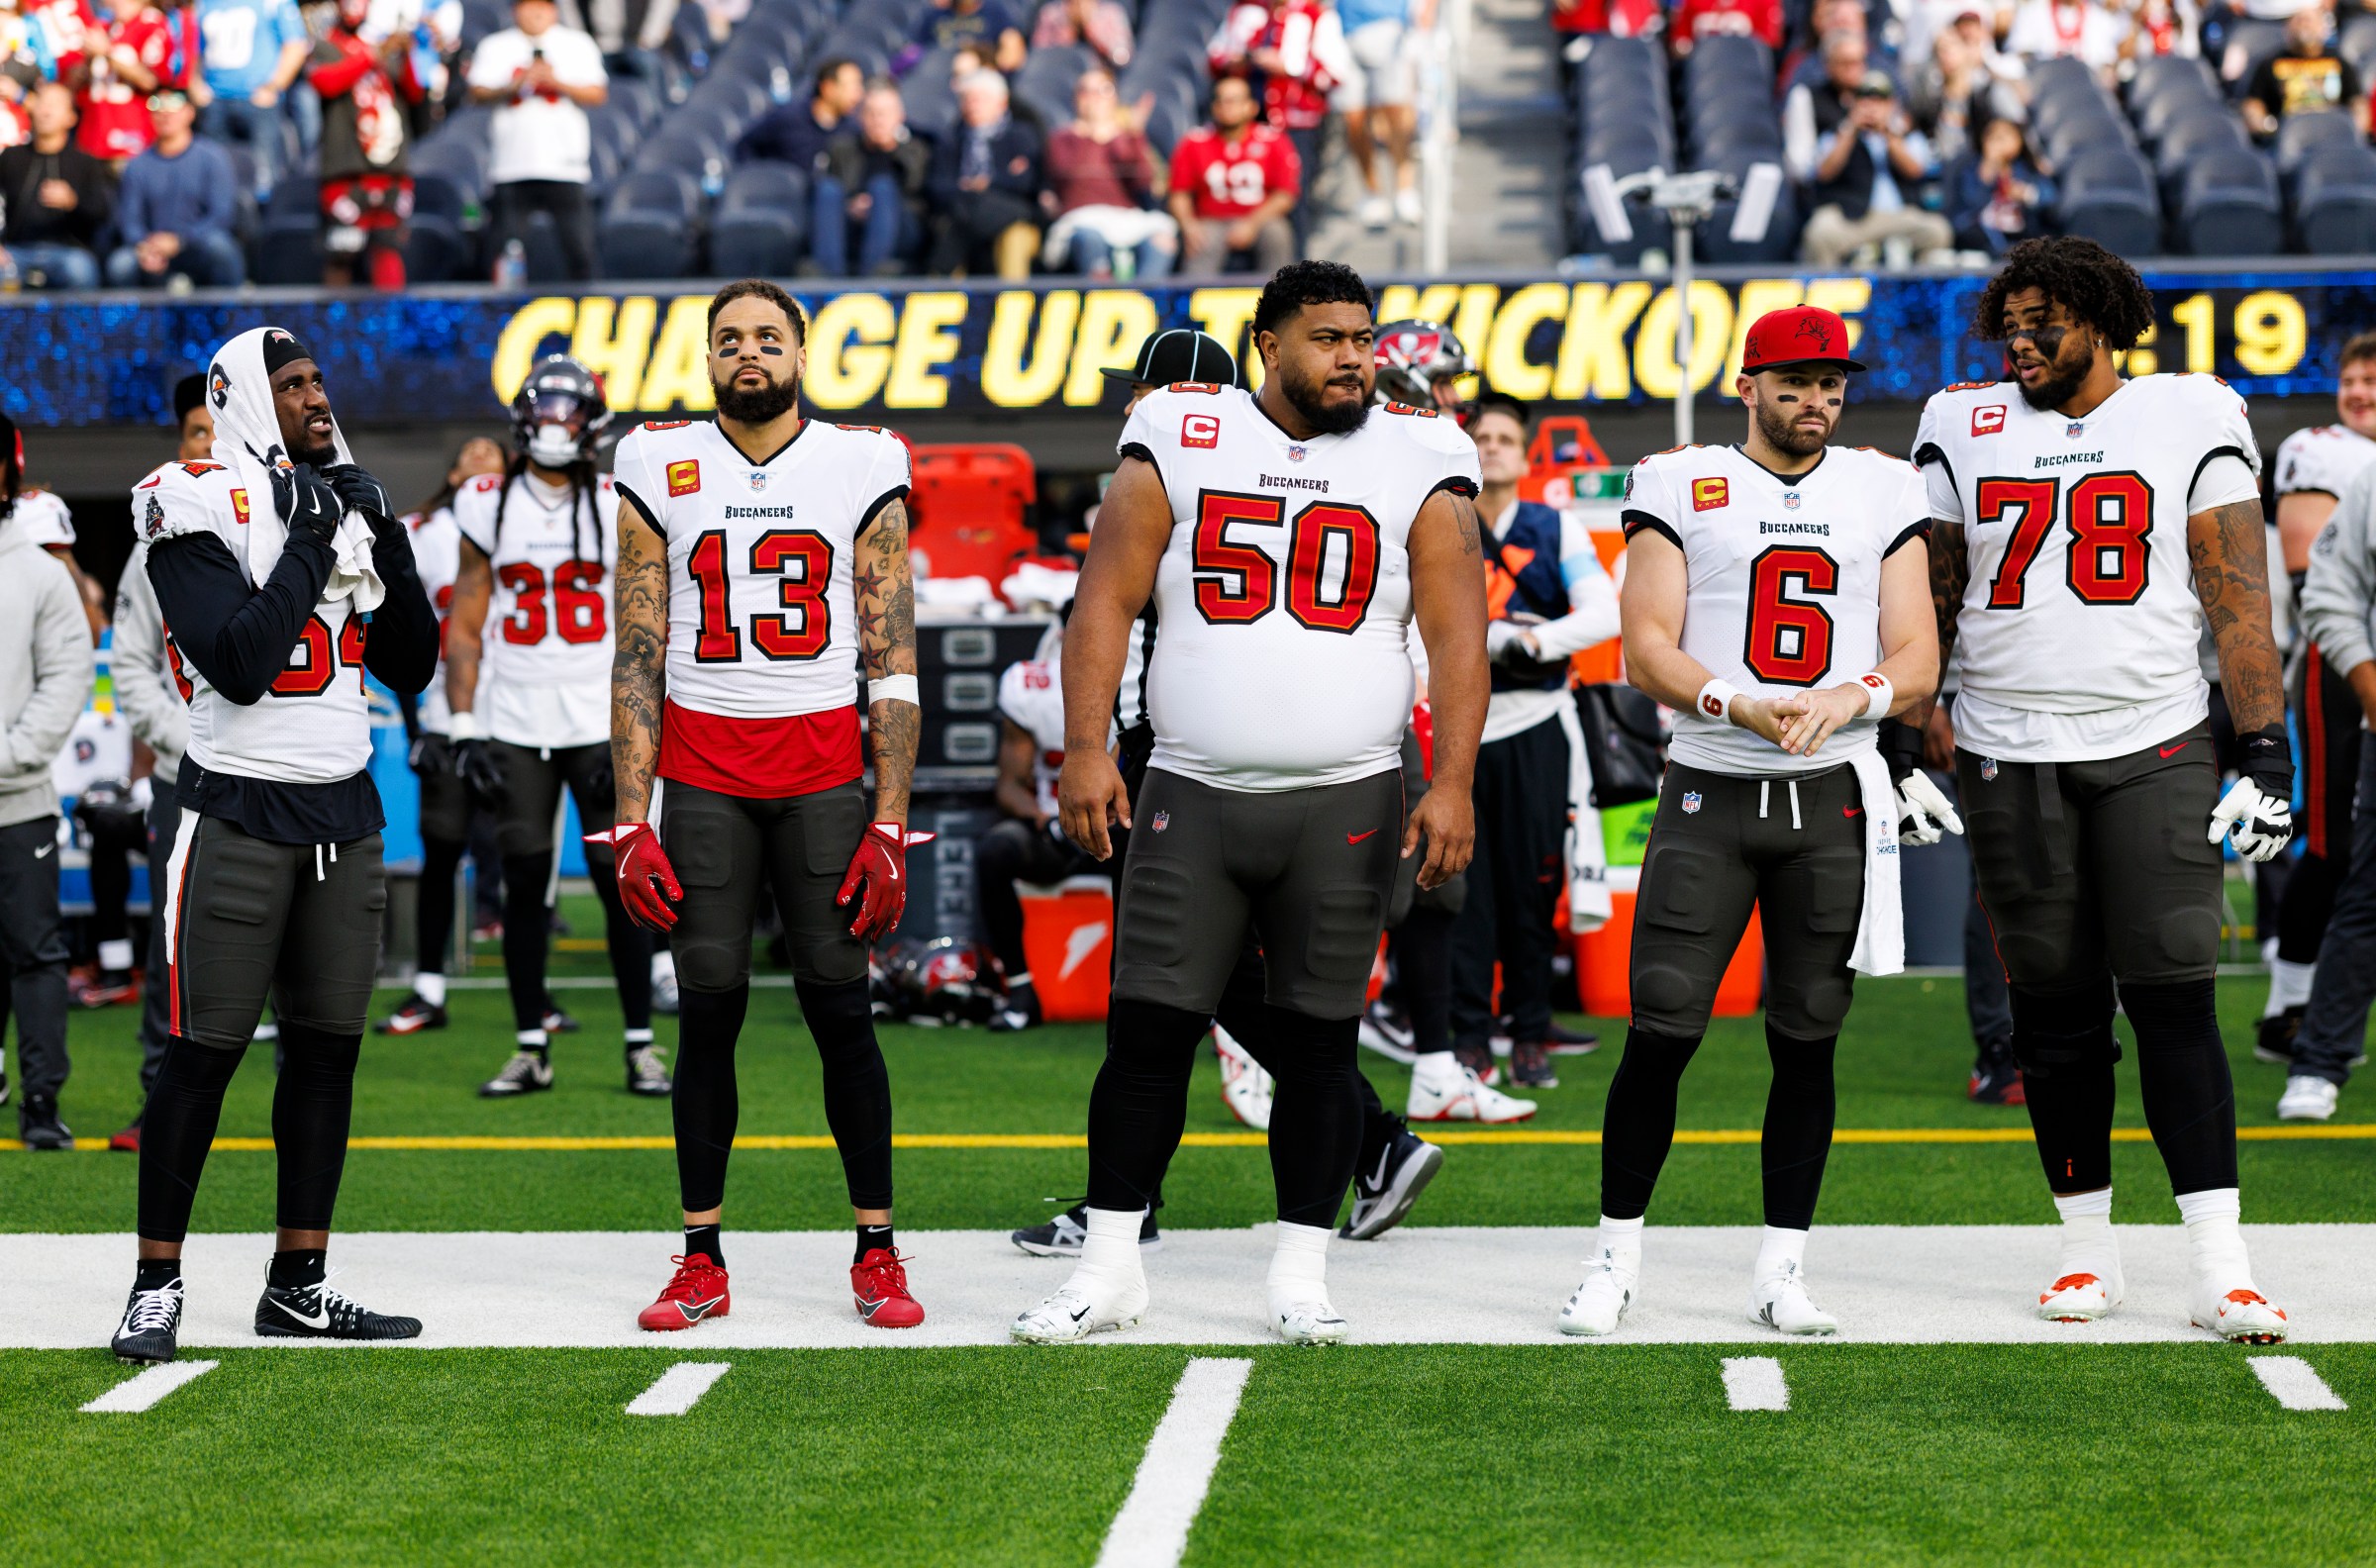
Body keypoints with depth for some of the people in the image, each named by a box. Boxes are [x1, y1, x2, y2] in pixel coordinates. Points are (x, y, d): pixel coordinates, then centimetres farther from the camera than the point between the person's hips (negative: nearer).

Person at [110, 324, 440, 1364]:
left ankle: (298, 1286, 14)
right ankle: (156, 1286, 1)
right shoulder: (199, 509, -9)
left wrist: (384, 543, 1)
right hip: (241, 813, -7)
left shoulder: (345, 504, 12)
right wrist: (309, 545, -16)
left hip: (343, 811, 7)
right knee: (204, 1051, -6)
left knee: (327, 1045, 8)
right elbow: (241, 667, -19)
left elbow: (412, 667, 12)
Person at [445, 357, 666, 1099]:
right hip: (514, 726, 1)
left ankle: (642, 1047, 4)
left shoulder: (620, 509, 2)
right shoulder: (488, 508, 7)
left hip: (601, 724, -1)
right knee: (524, 884, 2)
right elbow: (464, 628, 9)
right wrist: (463, 729, 1)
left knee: (620, 883, -3)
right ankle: (530, 1049, 10)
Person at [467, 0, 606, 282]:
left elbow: (598, 94, 5)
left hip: (566, 162, 0)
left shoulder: (578, 45, 12)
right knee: (506, 243, -4)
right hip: (512, 169, 0)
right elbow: (478, 94, 4)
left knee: (579, 246, -6)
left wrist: (557, 82, -9)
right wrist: (515, 85, -12)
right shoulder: (495, 47, 12)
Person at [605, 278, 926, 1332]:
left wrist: (890, 826, -4)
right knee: (709, 1007, -1)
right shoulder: (663, 471, 6)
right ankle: (702, 1262, 8)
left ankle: (877, 1253, 7)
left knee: (840, 1006, -4)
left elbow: (893, 668, 3)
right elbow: (636, 661, 5)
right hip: (701, 777, 1)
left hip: (826, 773, -1)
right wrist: (631, 826, -2)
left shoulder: (861, 469, 4)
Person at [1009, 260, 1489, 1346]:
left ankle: (1300, 1276, 13)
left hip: (1346, 804, 0)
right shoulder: (1181, 441, 4)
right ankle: (1109, 1268, 11)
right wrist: (1085, 751, -9)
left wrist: (1452, 785, -11)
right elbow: (1107, 599, 1)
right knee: (1148, 1032, 0)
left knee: (1317, 1042, 4)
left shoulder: (1417, 464, 4)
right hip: (1193, 797, 0)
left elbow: (1457, 635, -1)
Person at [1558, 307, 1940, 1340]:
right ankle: (1617, 1258, 7)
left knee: (1807, 1040, 4)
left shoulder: (1882, 495, 10)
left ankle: (1782, 1272, 13)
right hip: (1709, 791, -2)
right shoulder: (1682, 487, 3)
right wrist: (1736, 705, -21)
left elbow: (1918, 661, 5)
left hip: (1833, 796, 2)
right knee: (1663, 1030, -6)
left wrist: (1849, 696, -16)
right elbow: (1647, 650, -4)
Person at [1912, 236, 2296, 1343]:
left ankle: (2221, 1270, -8)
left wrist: (2269, 752, -5)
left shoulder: (2191, 419, 2)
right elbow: (1932, 600, 14)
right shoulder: (1964, 429, 9)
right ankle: (2088, 1252, 15)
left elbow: (2237, 596, 1)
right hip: (2010, 758, 2)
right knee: (2055, 1012, 5)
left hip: (2154, 746, -2)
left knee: (2174, 998, -8)